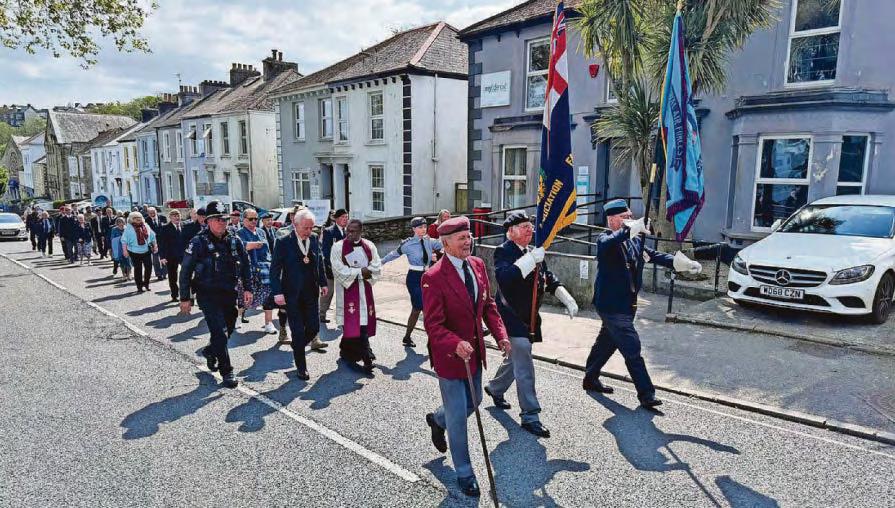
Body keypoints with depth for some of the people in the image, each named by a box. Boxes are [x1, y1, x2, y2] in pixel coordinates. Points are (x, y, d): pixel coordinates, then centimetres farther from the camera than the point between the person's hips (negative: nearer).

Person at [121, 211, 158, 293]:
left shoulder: (146, 226, 8)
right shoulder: (129, 228, -3)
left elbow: (152, 237, 15)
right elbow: (124, 240, -4)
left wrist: (155, 245, 11)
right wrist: (125, 250, -9)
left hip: (146, 250, 3)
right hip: (135, 252, -3)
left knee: (149, 267, -2)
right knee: (137, 269, 4)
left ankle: (146, 283, 19)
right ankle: (139, 286, 13)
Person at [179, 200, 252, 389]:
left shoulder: (235, 241, 3)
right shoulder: (199, 242, -10)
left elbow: (244, 265, 12)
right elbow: (186, 271, -6)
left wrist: (247, 288, 7)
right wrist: (185, 298, -6)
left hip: (229, 293, 5)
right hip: (207, 294, -5)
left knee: (229, 329, 14)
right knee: (220, 332, -8)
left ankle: (210, 351, 44)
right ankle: (226, 372, 4)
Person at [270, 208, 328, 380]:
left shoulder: (315, 239, 2)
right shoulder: (284, 243, -11)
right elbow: (275, 269, -10)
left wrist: (323, 283, 11)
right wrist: (277, 292, -16)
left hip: (311, 293, 4)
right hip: (292, 295, -4)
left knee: (314, 328, 4)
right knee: (298, 332, 2)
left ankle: (298, 347, 35)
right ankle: (301, 367, 16)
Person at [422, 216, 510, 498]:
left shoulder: (478, 265, -1)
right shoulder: (433, 278, -23)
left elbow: (488, 305, 7)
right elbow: (433, 324, -22)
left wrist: (500, 335, -4)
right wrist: (457, 344, -38)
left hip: (474, 350, 7)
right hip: (449, 355, -7)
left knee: (473, 402, 25)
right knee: (458, 417, 6)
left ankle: (437, 420, 55)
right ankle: (464, 473, 27)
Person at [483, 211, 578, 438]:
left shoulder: (533, 253, 9)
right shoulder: (504, 251, -14)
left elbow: (549, 278, 15)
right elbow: (503, 277, -33)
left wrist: (567, 299, 1)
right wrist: (531, 260, -35)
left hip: (529, 317, 8)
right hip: (511, 316, -8)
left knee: (516, 358, 22)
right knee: (524, 364, -9)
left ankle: (495, 388, 46)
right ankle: (530, 416, -1)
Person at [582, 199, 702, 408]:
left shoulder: (635, 241, 10)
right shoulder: (605, 240, -12)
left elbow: (654, 255, 2)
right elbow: (608, 244, -36)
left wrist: (681, 263, -13)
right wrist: (630, 229, -47)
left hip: (626, 304, 8)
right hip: (611, 305, -8)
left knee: (607, 342, 20)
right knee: (632, 348, -7)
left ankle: (590, 379, 37)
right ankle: (646, 394, 1)